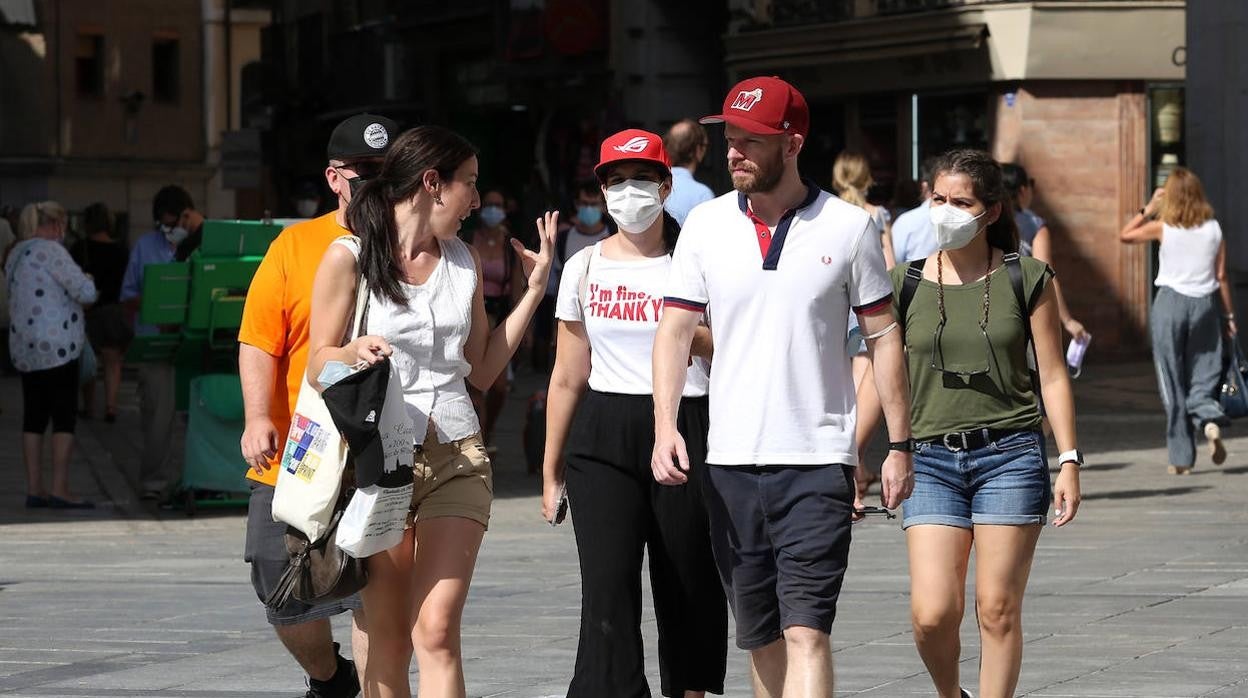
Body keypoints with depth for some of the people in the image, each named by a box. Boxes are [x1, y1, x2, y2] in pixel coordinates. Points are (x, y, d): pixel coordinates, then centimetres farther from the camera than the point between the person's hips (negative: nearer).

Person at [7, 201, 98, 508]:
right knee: (64, 416, -5)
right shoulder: (50, 251, -12)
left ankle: (34, 488, 9)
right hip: (56, 346, -8)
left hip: (24, 349, 8)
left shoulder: (16, 255, 15)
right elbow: (86, 292, -16)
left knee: (34, 417, 10)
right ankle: (60, 490, -8)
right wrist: (87, 282, 6)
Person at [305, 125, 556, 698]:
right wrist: (356, 352, -21)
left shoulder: (464, 261, 13)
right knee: (387, 640, 0)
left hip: (456, 458, 3)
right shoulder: (349, 256, -1)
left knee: (436, 632, -11)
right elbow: (317, 366, 1)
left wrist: (535, 289, 15)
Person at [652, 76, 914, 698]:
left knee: (805, 631, -14)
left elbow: (883, 338, 4)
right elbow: (674, 330, 4)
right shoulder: (706, 226, 5)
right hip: (730, 461, 3)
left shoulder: (849, 228, -1)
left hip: (818, 460, -3)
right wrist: (665, 425, -11)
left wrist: (900, 444, 1)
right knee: (758, 635, 11)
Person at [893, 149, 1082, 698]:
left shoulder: (1026, 279, 3)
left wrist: (1069, 461, -2)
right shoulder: (905, 284, 5)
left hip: (1010, 455, -1)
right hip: (932, 461, 1)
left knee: (998, 610, -1)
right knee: (931, 613, -8)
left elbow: (1053, 376, 5)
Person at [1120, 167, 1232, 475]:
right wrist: (1230, 316, 10)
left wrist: (1149, 209, 12)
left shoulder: (1162, 227, -6)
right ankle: (1209, 418, -23)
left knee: (1173, 383, 5)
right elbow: (1222, 276, 3)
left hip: (1171, 302, -2)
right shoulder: (1213, 229, 1)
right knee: (1203, 377, 10)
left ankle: (1181, 457, 5)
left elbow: (1125, 235, 9)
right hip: (1205, 303, 2)